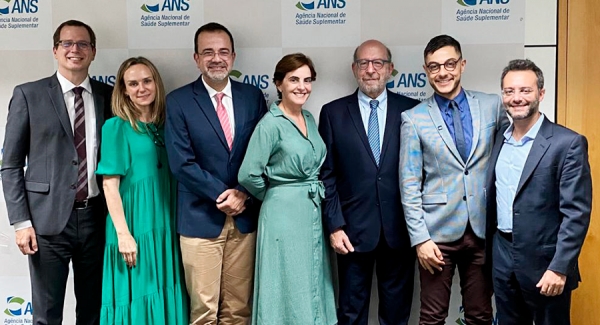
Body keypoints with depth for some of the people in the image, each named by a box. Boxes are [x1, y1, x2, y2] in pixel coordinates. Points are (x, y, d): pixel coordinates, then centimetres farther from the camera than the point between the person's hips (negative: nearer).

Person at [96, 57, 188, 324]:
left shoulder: (165, 126, 9)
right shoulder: (116, 127, -5)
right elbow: (110, 185, -10)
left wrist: (179, 224, 5)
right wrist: (123, 233, -16)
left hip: (165, 226, 5)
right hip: (134, 225, -5)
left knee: (164, 295, 11)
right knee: (136, 296, 3)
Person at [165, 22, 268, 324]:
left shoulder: (253, 96, 6)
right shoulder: (178, 101, -3)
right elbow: (181, 163, -9)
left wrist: (243, 194, -8)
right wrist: (222, 196, -12)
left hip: (245, 216, 3)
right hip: (201, 218, -2)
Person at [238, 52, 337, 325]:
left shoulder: (310, 119, 8)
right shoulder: (270, 124, -14)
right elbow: (248, 175, -18)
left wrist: (314, 194, 7)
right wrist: (277, 196, -4)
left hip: (313, 211, 7)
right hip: (285, 213, -7)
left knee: (312, 285, 15)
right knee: (289, 288, 2)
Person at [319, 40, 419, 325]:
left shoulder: (411, 110, 2)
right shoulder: (333, 112, 2)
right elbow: (326, 175, 0)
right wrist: (334, 226, -6)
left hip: (400, 228, 1)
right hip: (353, 228, 0)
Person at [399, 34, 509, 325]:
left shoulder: (493, 106, 4)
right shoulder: (414, 119, -2)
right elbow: (409, 184, -2)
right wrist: (420, 238, -8)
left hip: (483, 229, 2)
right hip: (438, 232, -1)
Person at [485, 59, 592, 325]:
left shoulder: (568, 143, -12)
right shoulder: (499, 138, 7)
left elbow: (577, 212, -15)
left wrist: (559, 268, -20)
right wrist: (489, 250, 12)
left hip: (544, 261, -5)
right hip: (501, 256, 6)